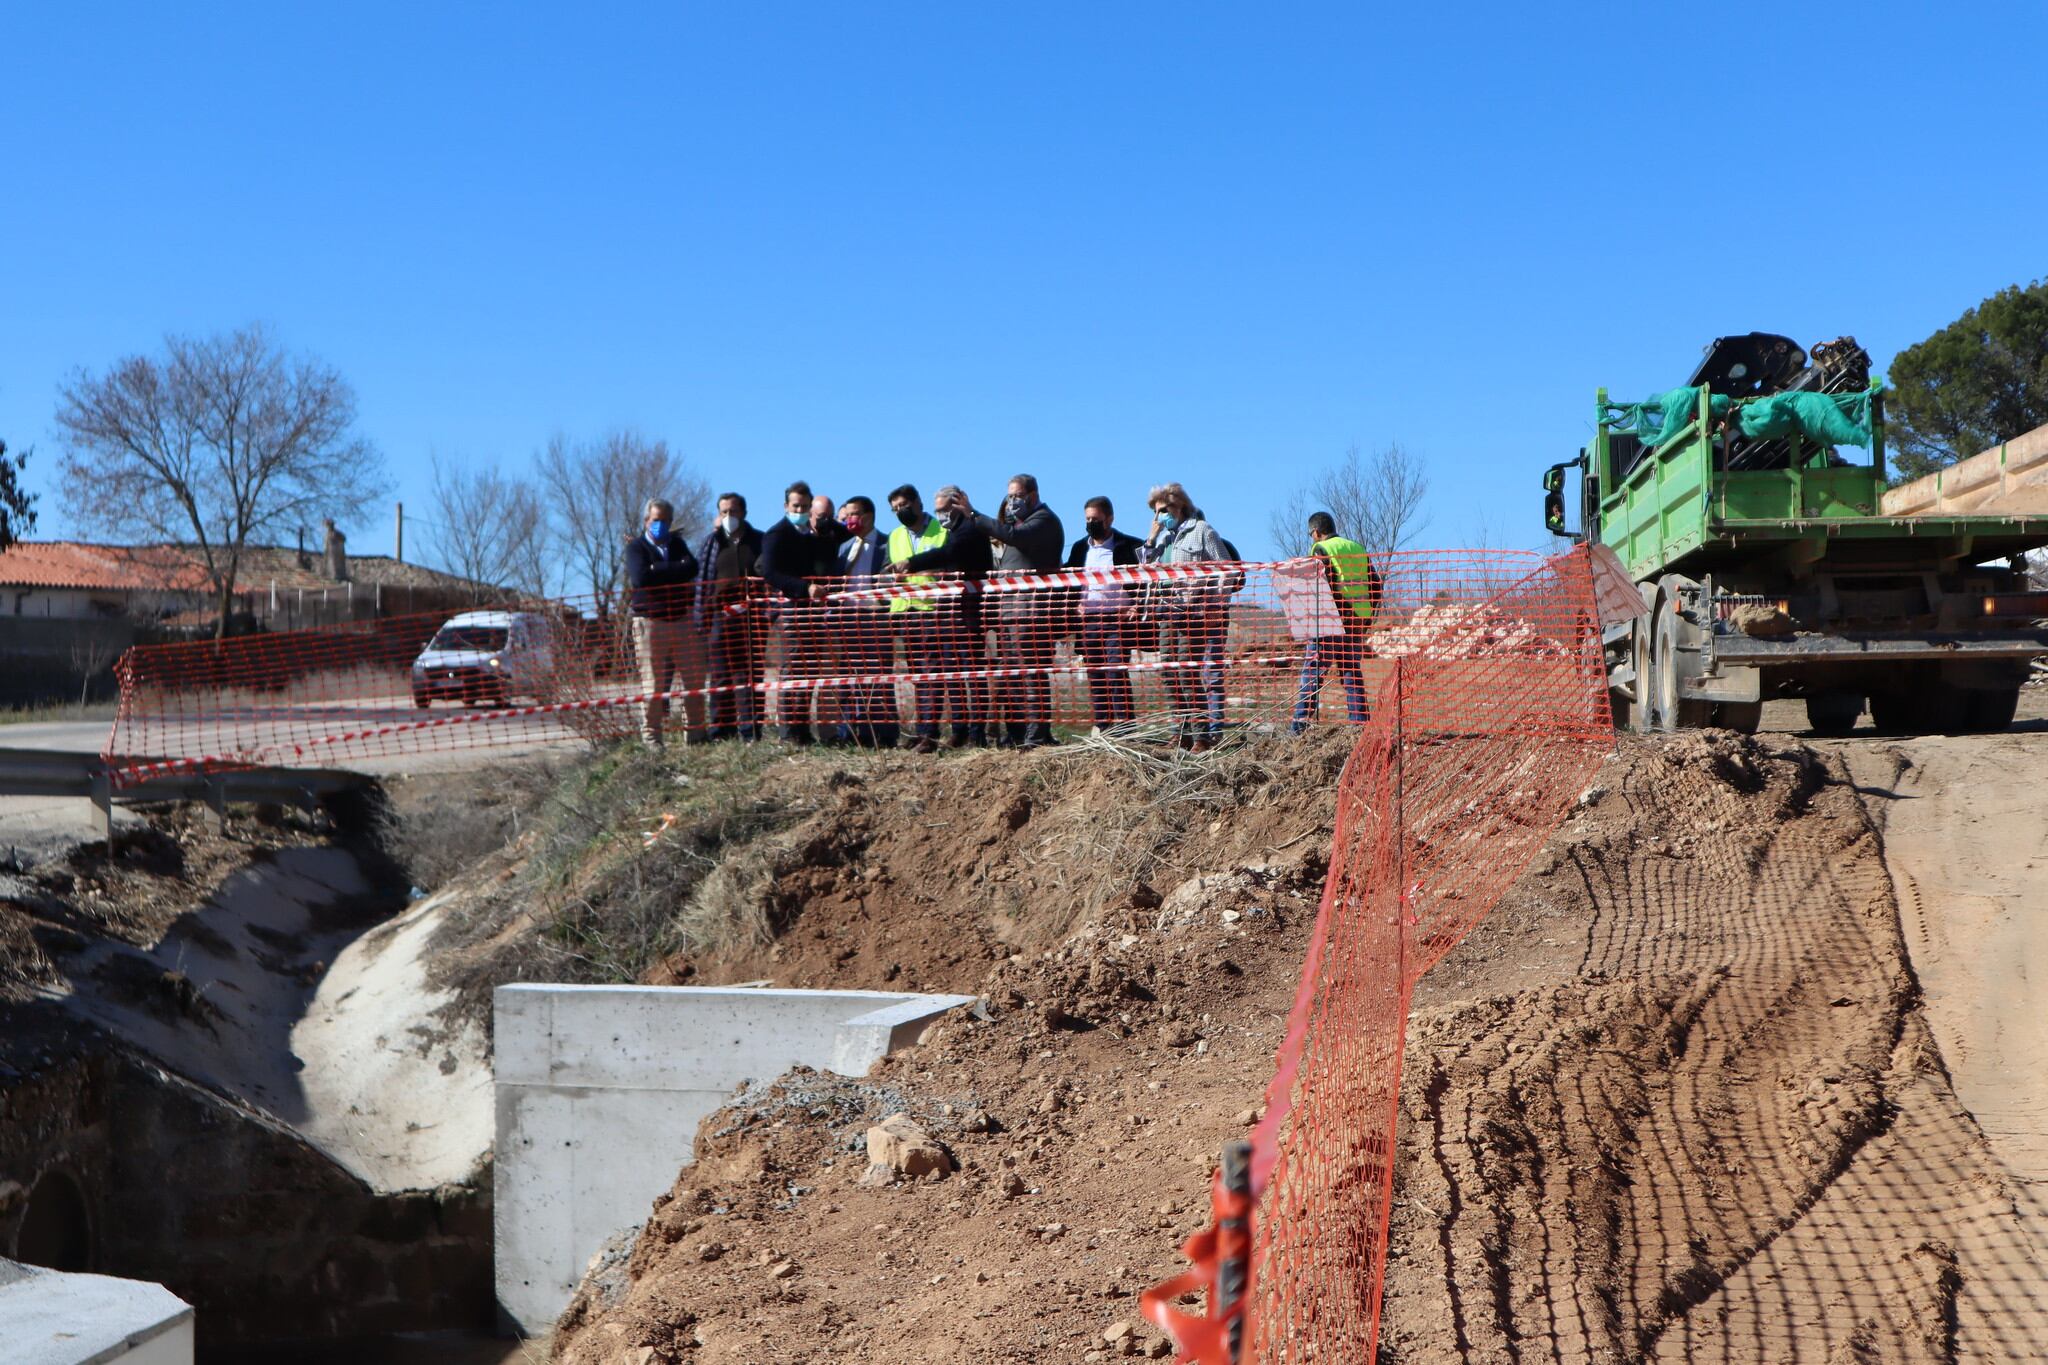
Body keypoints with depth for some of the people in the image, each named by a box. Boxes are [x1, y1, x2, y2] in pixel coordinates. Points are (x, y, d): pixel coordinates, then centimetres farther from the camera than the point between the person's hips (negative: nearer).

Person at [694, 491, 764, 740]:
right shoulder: (712, 542, 13)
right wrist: (702, 618, 1)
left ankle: (749, 730, -1)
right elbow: (700, 578, 9)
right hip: (719, 618, 1)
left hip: (750, 617, 0)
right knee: (719, 675, 0)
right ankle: (719, 731, 2)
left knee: (749, 674, -1)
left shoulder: (759, 542, 11)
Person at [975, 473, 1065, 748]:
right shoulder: (1019, 521, 26)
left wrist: (976, 518, -21)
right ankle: (1013, 735, 11)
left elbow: (1016, 536, -24)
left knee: (1032, 672, -11)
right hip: (1009, 605, 10)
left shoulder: (1044, 519, -4)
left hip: (1032, 607, -10)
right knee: (1008, 674, 8)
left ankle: (1037, 735, -11)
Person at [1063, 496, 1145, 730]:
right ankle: (1101, 728, 9)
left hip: (1117, 619, -5)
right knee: (1095, 677, 5)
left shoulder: (1130, 546, 0)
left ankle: (1124, 728, -8)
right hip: (1088, 620, 5)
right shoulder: (1079, 548, 14)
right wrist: (1076, 602, 6)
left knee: (1117, 675, -11)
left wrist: (1137, 605, -10)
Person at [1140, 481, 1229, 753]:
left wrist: (1217, 608, -12)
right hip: (1167, 612, 8)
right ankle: (1184, 731, 12)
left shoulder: (1201, 531, -1)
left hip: (1194, 612, -8)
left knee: (1188, 674, -13)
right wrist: (1151, 540, 8)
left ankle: (1202, 734, -12)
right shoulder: (1163, 536, 21)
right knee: (1170, 672, 6)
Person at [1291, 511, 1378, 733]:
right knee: (1353, 672, 11)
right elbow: (1375, 584, 14)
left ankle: (1300, 724, -6)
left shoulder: (1320, 550, -3)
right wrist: (1368, 614, 17)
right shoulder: (1358, 549, 16)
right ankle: (1360, 723, 6)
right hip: (1359, 621, 6)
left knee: (1312, 671, -1)